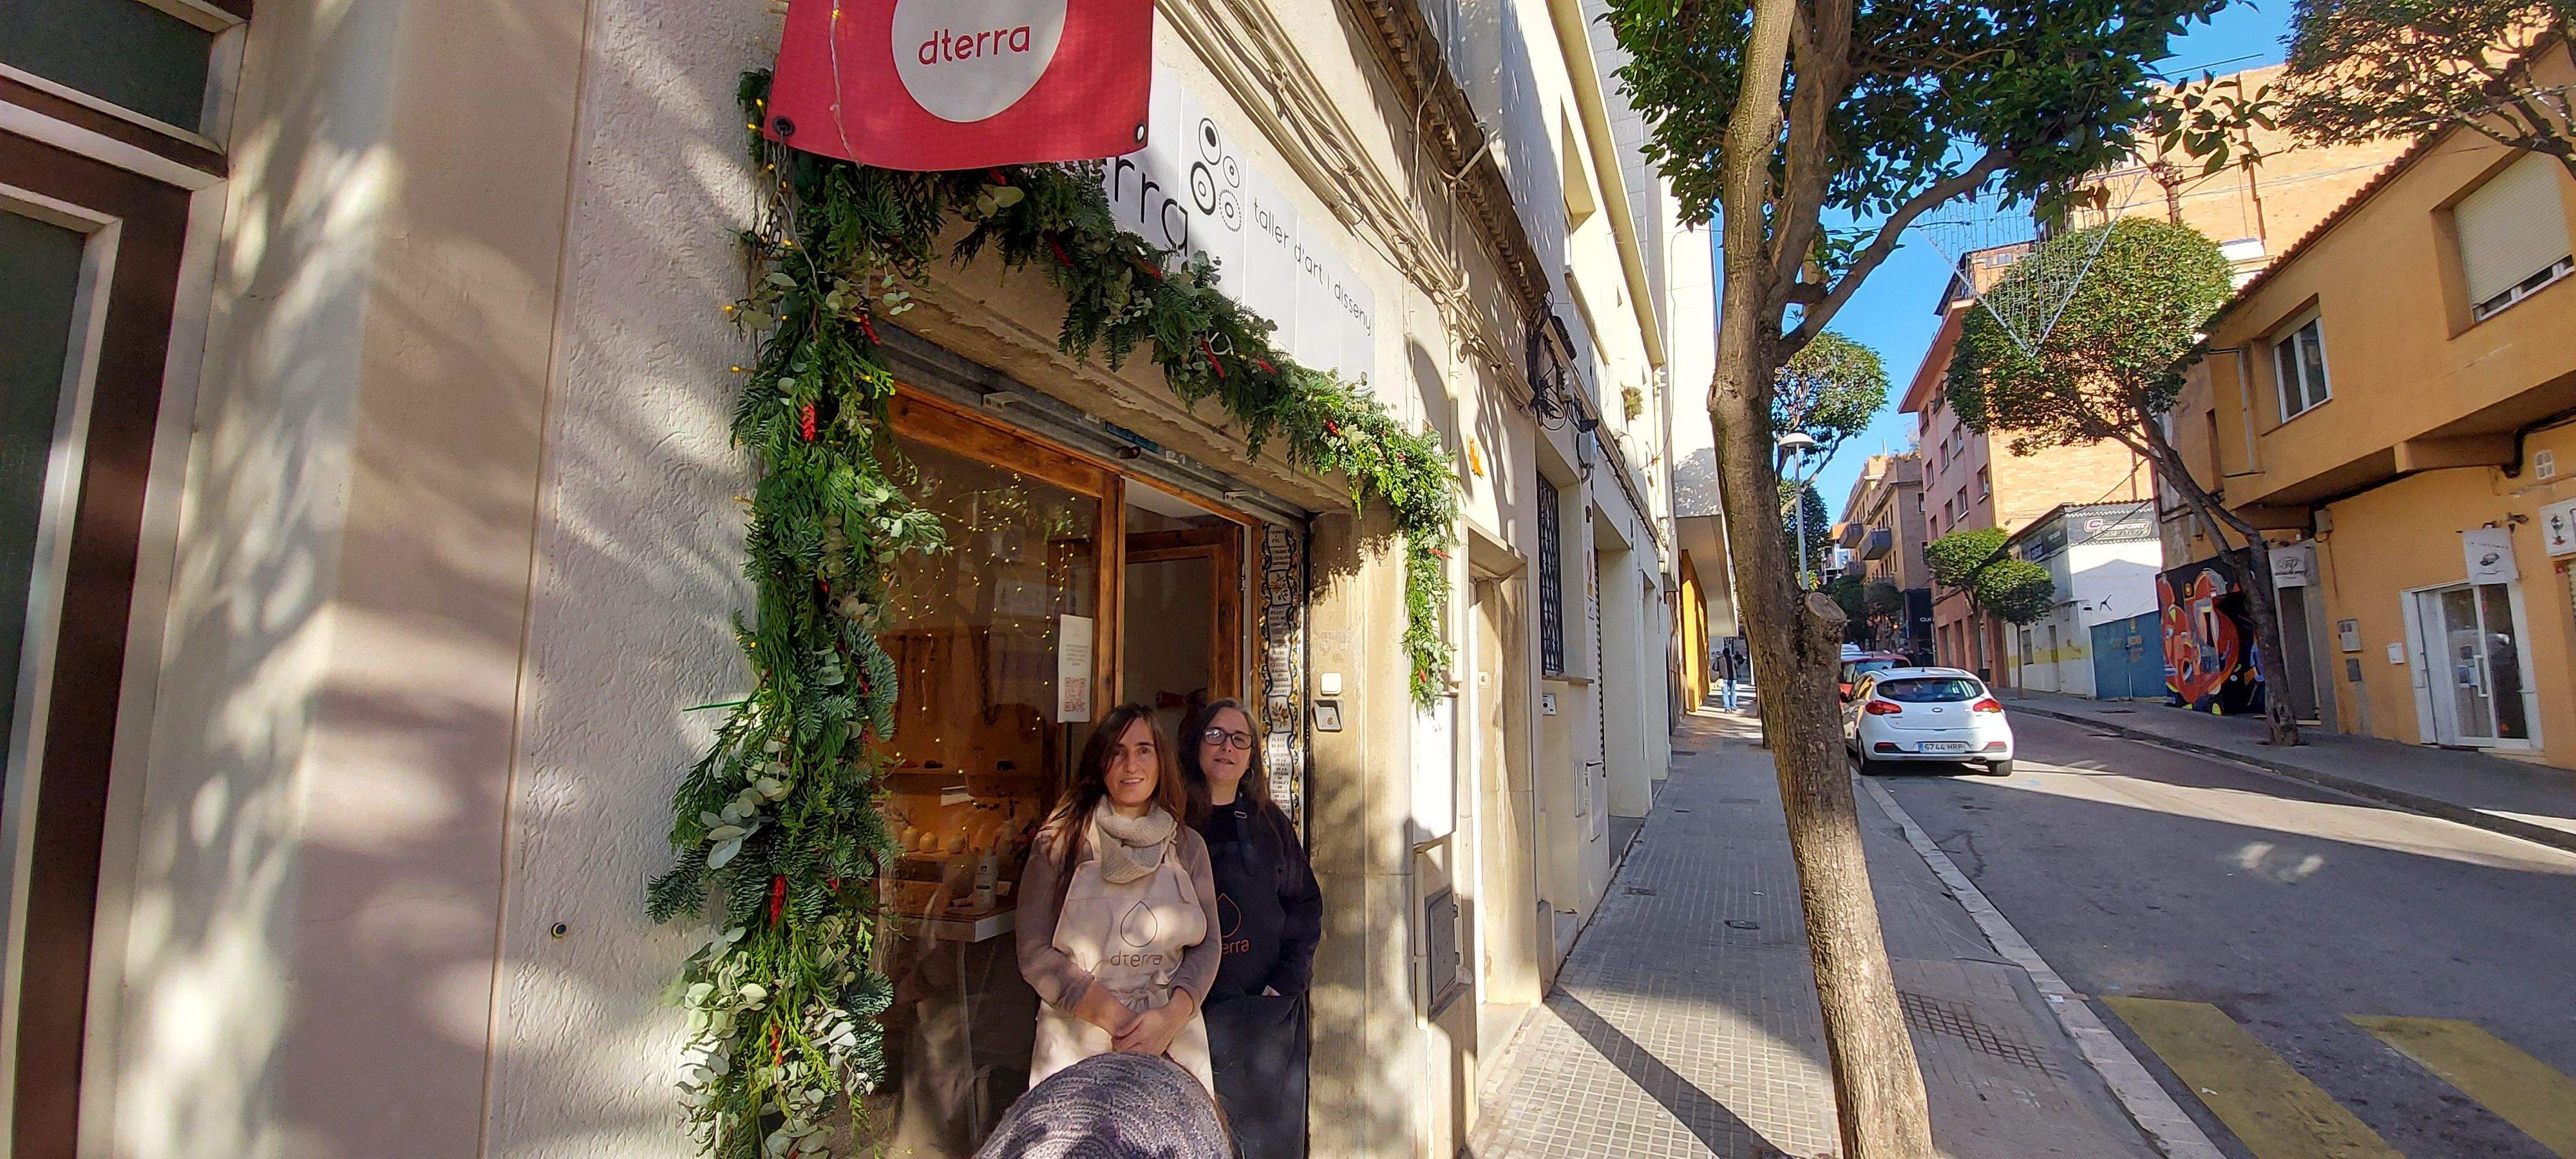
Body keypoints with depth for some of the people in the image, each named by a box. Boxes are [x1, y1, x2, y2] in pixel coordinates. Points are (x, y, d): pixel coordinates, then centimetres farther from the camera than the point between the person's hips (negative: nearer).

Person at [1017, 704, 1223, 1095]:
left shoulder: (1188, 846, 6)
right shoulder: (1060, 842, -2)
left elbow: (1206, 946, 5)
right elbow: (1034, 952, -6)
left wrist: (1172, 1016, -12)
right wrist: (1114, 1019, -14)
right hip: (1077, 1044, -2)